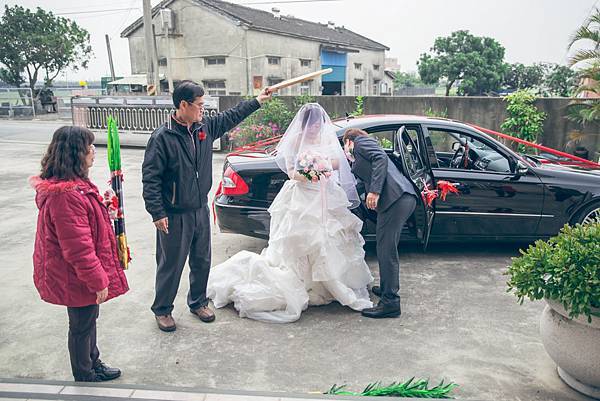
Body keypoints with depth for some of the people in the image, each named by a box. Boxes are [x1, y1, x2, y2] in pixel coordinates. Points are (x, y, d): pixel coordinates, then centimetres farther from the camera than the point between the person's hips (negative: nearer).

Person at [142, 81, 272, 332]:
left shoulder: (206, 127, 3)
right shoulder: (162, 137, -17)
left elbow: (231, 117, 20)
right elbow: (150, 178, -16)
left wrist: (258, 101, 24)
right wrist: (157, 213, -18)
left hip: (201, 210, 7)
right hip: (174, 215, -6)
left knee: (202, 261, 17)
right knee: (171, 265, 6)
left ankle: (198, 302, 37)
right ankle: (162, 310, 27)